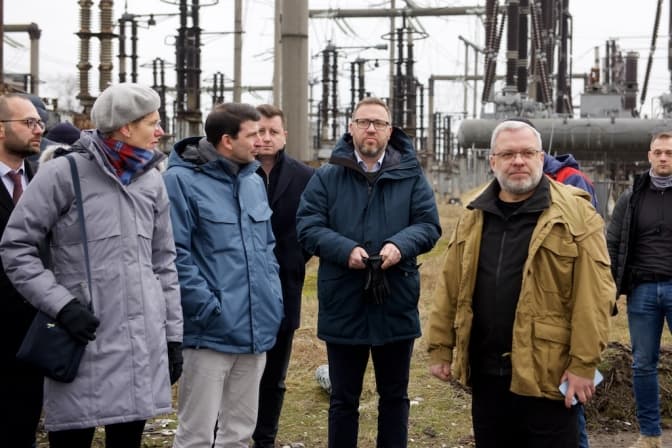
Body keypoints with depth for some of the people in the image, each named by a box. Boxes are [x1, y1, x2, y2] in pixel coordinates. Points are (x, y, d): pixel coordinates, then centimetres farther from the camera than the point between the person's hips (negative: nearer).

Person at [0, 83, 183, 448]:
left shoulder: (152, 181, 11)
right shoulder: (63, 174, -6)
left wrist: (173, 333, 13)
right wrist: (61, 304, -14)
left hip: (144, 343, 5)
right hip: (85, 341, -5)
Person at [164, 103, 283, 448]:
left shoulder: (254, 182, 14)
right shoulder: (182, 180, -9)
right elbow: (175, 254, -15)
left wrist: (273, 299, 8)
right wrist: (209, 307, -19)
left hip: (256, 329, 7)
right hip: (210, 331, -7)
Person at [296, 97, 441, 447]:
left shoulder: (410, 175, 4)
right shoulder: (326, 177, 2)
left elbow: (429, 225, 0)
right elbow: (308, 227, -5)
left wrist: (401, 245, -20)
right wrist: (345, 250, -21)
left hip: (396, 306, 1)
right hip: (343, 306, -1)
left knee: (394, 396, 14)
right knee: (343, 399, 12)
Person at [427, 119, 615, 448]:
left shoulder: (574, 214, -8)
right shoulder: (473, 217, 9)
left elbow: (592, 295, -12)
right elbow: (450, 288, 11)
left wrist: (583, 364, -16)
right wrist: (441, 348, 7)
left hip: (547, 373, -5)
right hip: (486, 372, 5)